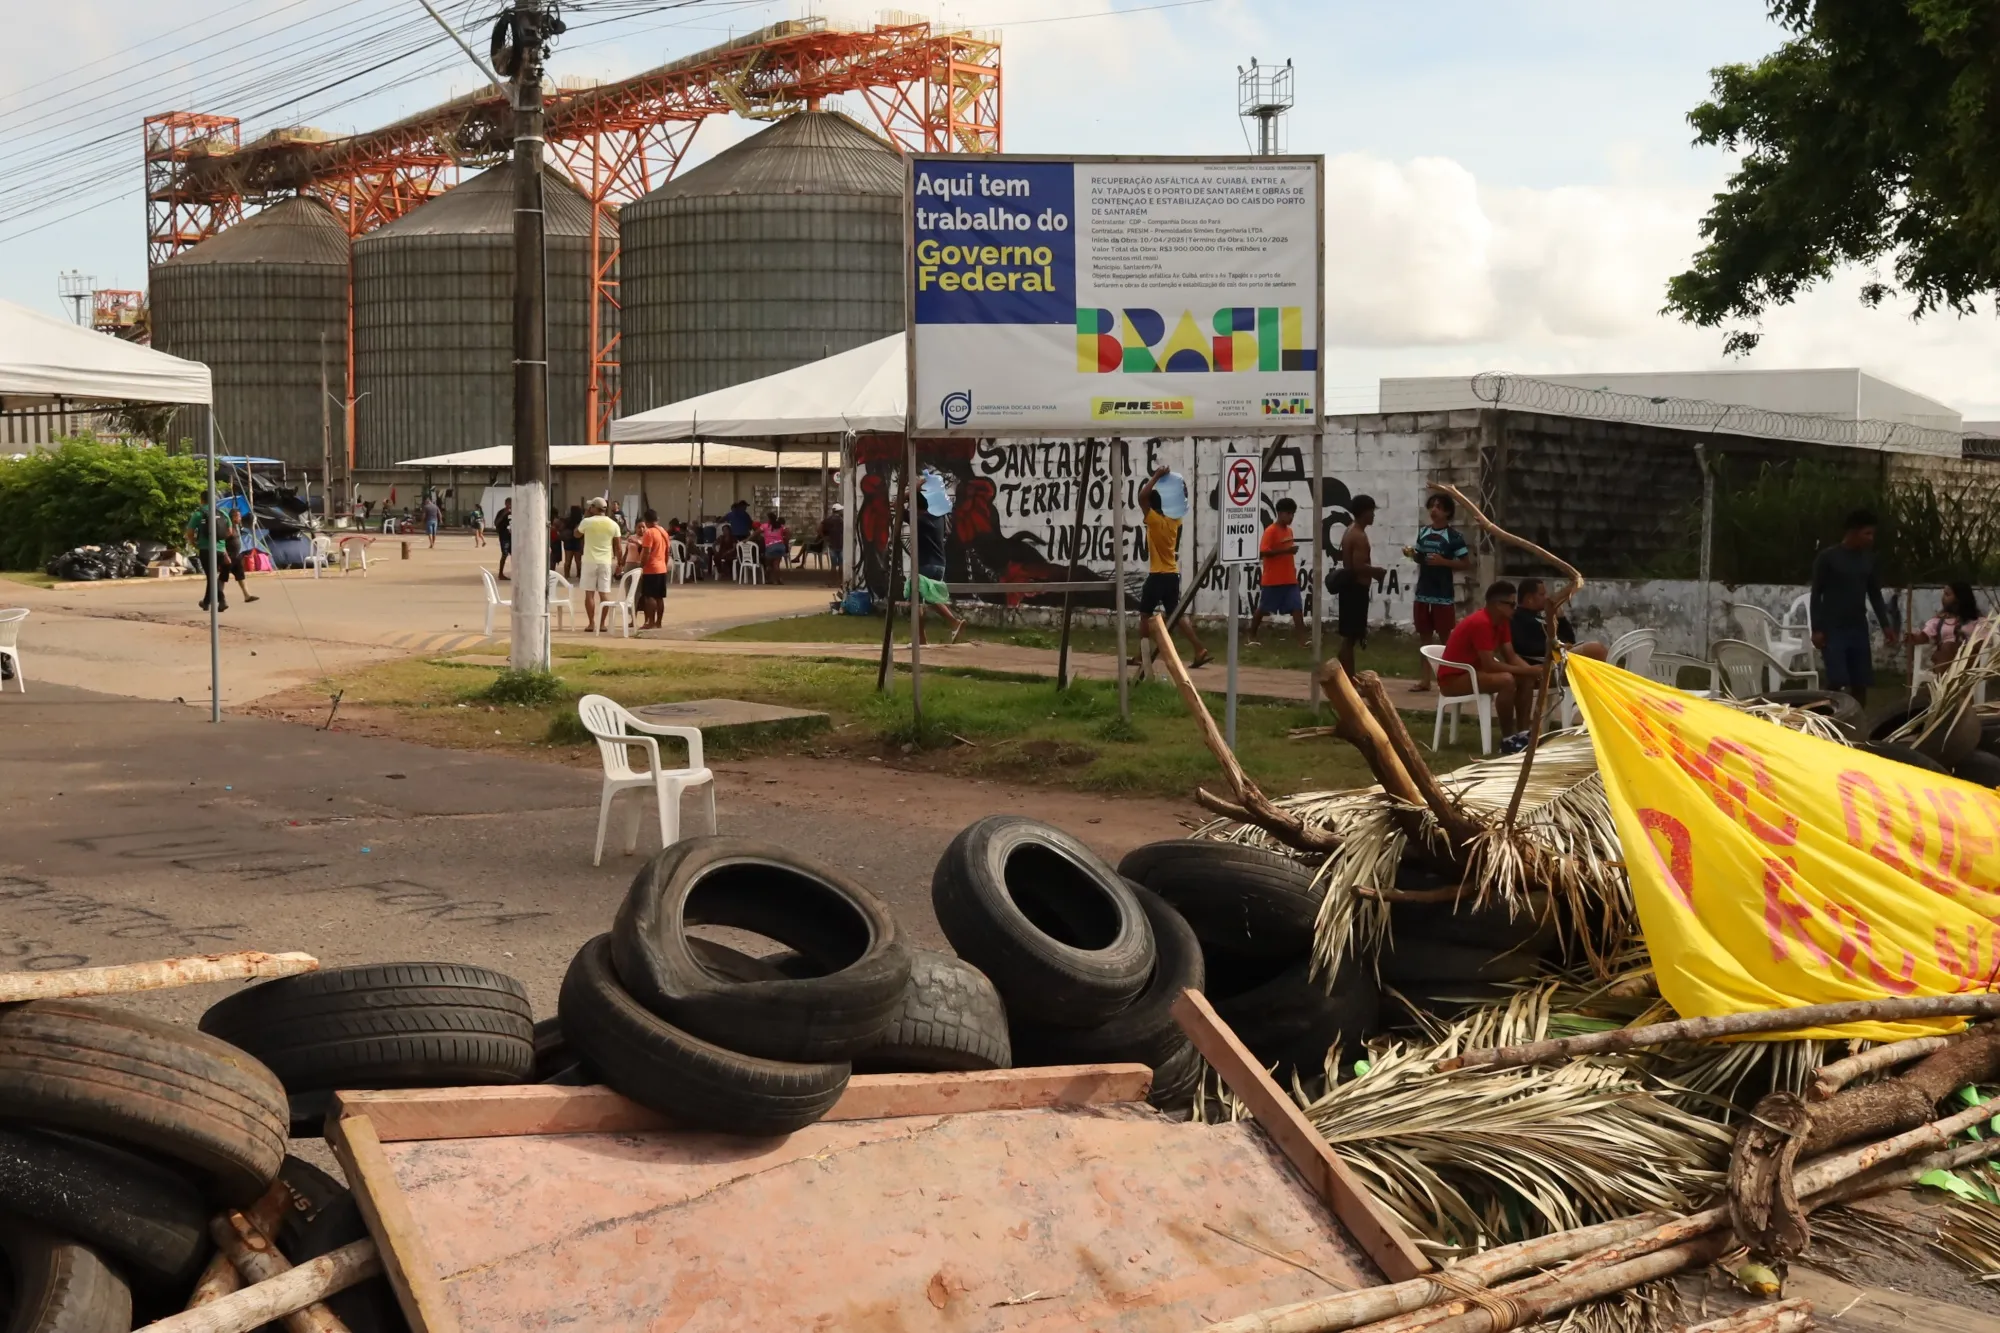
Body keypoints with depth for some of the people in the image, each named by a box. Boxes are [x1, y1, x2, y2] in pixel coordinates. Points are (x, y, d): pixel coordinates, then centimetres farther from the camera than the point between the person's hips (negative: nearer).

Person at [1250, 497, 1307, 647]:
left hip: (1289, 579, 6)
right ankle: (1252, 636, 23)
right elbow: (1263, 552, -21)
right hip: (1272, 579, -6)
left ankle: (1302, 639, -13)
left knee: (1297, 607, -7)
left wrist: (1293, 568, 17)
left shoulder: (1289, 531, 13)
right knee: (1263, 608, 7)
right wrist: (1285, 550, -27)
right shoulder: (1271, 531, -12)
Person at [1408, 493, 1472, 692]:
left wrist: (1443, 561, -19)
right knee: (1424, 635, 10)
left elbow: (1467, 563, -8)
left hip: (1443, 596, -6)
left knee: (1445, 637, 1)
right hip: (1422, 593, 6)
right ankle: (1425, 679, 17)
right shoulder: (1423, 532, 8)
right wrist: (1411, 553, -1)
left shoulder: (1453, 536, -9)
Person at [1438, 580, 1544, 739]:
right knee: (1507, 680, -30)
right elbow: (1489, 665, -27)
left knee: (1527, 678, 0)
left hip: (1473, 672, 10)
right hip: (1453, 679, -10)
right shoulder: (1480, 623, -25)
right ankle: (1508, 739, -19)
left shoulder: (1502, 622, 5)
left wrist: (1531, 670, -13)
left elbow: (1511, 656, 6)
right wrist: (1526, 670, -23)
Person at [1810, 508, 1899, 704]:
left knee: (1860, 684, 4)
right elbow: (1816, 595, -7)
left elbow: (1875, 594, 15)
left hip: (1859, 628, 6)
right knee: (1836, 682, -14)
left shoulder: (1868, 559, 9)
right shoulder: (1827, 557, -8)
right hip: (1833, 629, -5)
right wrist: (1816, 629, -12)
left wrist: (1886, 625, 8)